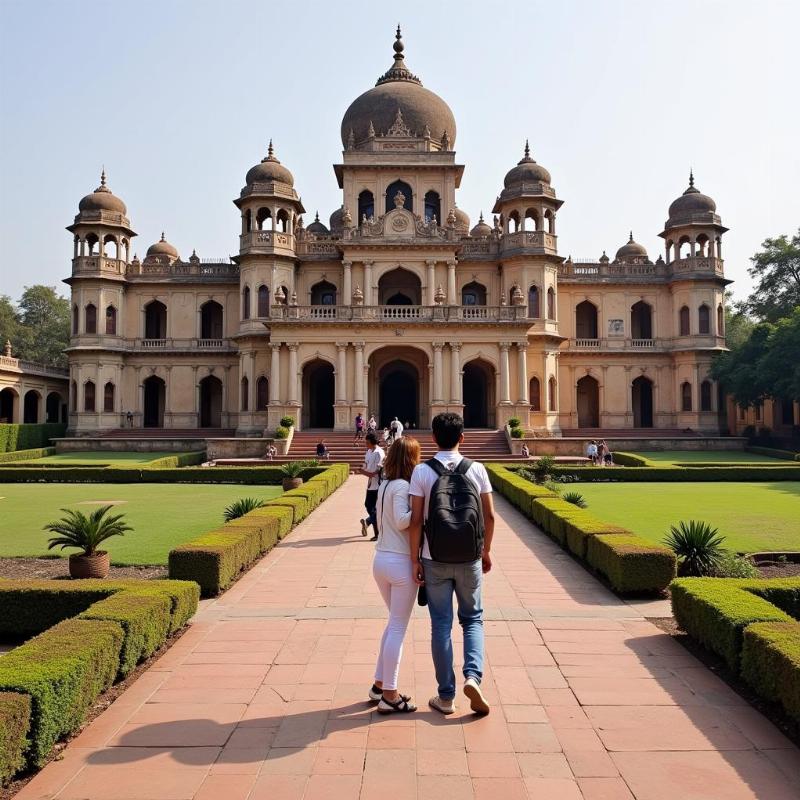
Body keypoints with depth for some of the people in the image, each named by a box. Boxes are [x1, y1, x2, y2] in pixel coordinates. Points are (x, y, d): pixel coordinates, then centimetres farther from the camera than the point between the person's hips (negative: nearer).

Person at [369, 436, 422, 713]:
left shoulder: (384, 485, 9)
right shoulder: (403, 486, -15)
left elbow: (381, 520, 11)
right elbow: (402, 520, -24)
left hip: (380, 560, 8)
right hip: (401, 562, -8)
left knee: (393, 623, 21)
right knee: (398, 629, 2)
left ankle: (380, 685, 26)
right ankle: (389, 696, 11)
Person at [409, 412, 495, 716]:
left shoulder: (422, 472, -7)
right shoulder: (476, 470, -2)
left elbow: (416, 520, -9)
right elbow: (489, 515, 2)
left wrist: (415, 559, -1)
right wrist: (486, 550, 14)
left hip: (435, 560, -1)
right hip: (469, 559, 1)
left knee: (441, 625, 9)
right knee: (472, 618, 18)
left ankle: (446, 696, 17)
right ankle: (472, 675, -2)